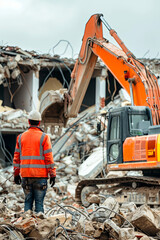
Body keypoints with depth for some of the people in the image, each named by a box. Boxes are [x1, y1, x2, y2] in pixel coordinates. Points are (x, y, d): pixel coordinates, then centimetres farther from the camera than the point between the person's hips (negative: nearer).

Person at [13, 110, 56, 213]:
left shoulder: (21, 137, 7)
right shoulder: (44, 137, -5)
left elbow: (17, 157, 10)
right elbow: (49, 158, -8)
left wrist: (16, 174, 16)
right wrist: (52, 174, -3)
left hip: (25, 175, 3)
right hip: (40, 175, -3)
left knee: (28, 201, 10)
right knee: (39, 202, -1)